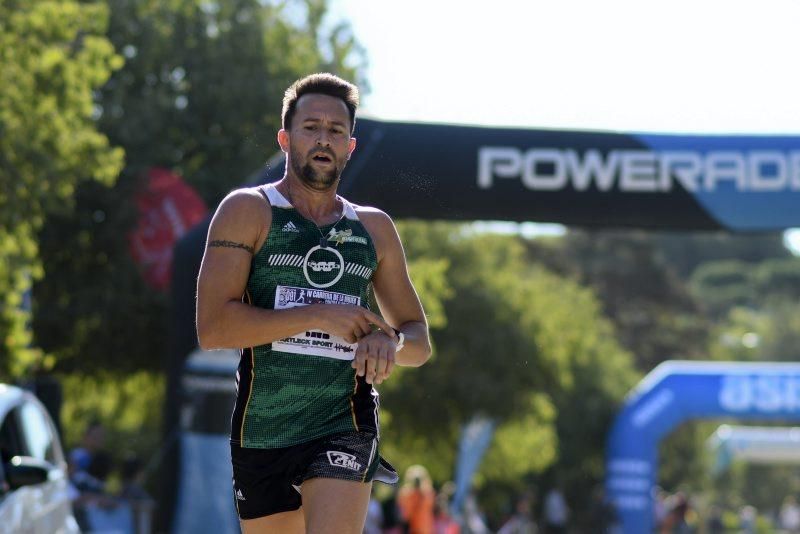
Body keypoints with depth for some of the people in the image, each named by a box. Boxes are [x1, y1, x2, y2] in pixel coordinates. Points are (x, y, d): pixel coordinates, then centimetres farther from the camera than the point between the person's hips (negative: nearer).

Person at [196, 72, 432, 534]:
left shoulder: (375, 228, 11)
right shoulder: (247, 211, 0)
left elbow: (421, 341, 16)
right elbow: (212, 327, -13)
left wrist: (393, 343, -9)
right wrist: (319, 315, -16)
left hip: (345, 428, 0)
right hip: (261, 432, 0)